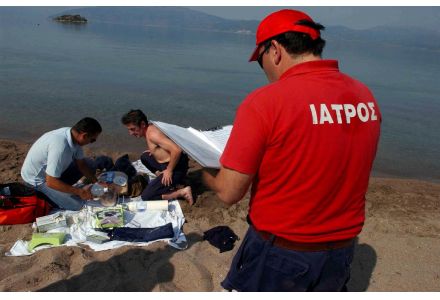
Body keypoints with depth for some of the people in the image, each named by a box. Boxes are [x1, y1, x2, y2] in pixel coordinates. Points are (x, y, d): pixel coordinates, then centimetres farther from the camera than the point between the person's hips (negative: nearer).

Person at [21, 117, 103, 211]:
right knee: (77, 205, -15)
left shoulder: (73, 136, -13)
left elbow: (81, 164, 0)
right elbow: (51, 182, -34)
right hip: (37, 179, -8)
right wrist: (79, 192, -28)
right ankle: (41, 195, 3)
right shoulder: (60, 147, -38)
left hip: (53, 170, 8)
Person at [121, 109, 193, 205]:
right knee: (145, 157, 25)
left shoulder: (152, 134, -22)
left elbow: (176, 150, -31)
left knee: (146, 196, -8)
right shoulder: (148, 130, 8)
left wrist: (169, 170, -21)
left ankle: (182, 192, -10)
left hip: (176, 168, -10)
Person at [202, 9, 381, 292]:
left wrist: (205, 170, 1)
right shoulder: (366, 97, -5)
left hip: (280, 253, -4)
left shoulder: (263, 102, -23)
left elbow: (229, 193, -20)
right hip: (341, 251, 5)